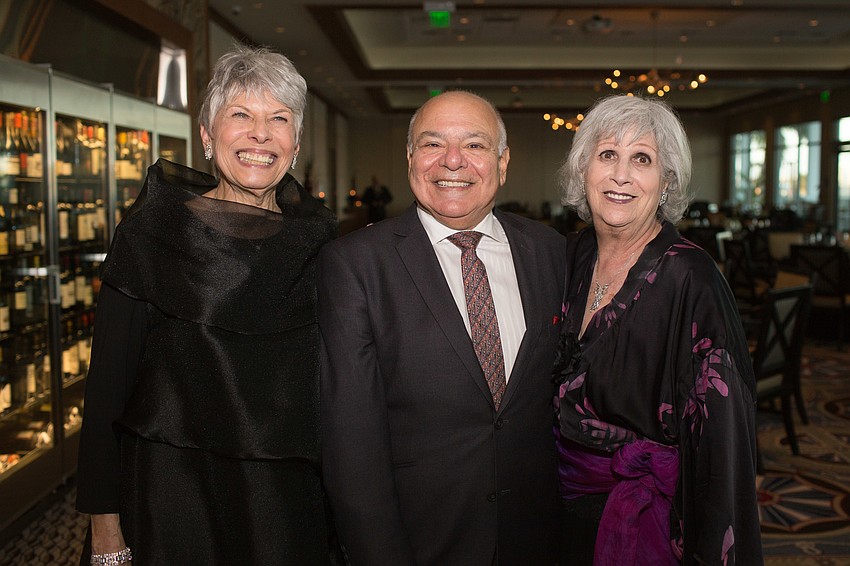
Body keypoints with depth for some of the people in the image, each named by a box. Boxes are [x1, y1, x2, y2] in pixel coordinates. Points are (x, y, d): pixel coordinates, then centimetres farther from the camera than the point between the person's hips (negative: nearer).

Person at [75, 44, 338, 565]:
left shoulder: (318, 239, 1)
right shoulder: (151, 230, -7)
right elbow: (109, 381, -6)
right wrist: (105, 522, -6)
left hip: (291, 500, 3)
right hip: (177, 491, -2)